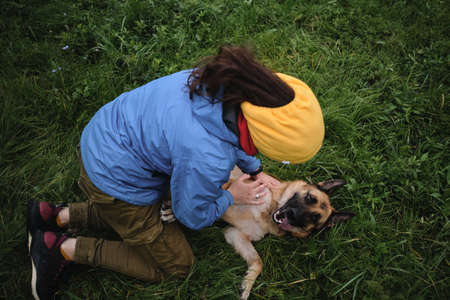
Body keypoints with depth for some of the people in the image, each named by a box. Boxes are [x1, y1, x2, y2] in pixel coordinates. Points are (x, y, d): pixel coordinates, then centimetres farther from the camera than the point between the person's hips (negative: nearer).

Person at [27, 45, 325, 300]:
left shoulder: (231, 81, -15)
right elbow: (192, 216, -14)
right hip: (114, 179, -8)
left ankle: (58, 216, 26)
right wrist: (231, 196, 1)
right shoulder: (208, 160, -37)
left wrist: (255, 171, 15)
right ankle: (65, 249, 9)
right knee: (176, 266, 11)